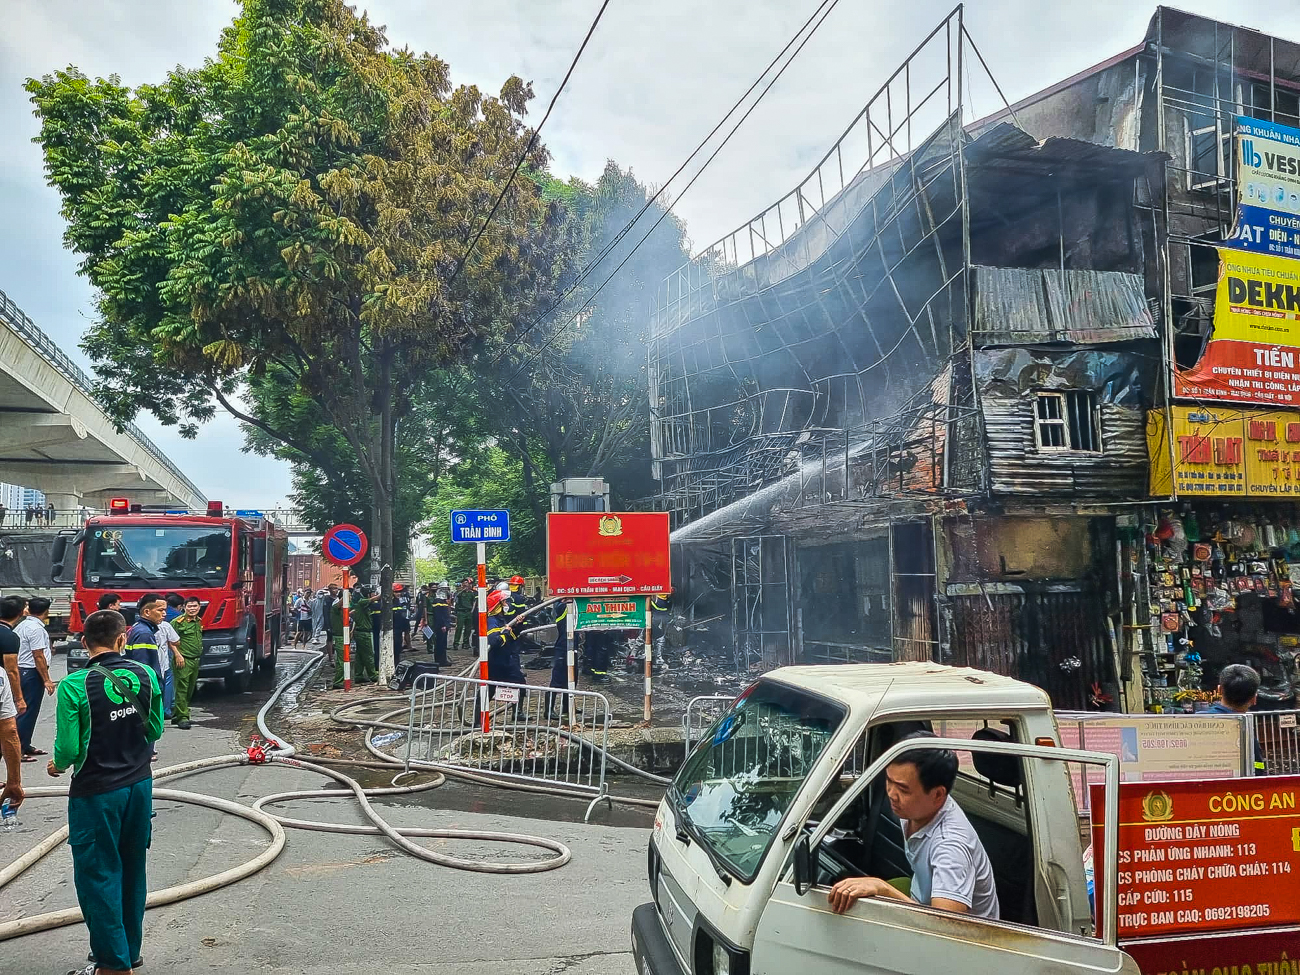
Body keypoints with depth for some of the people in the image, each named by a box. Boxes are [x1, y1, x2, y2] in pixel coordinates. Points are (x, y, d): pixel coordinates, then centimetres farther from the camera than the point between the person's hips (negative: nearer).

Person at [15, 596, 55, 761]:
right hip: (32, 673, -10)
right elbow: (38, 656, -20)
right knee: (28, 712, -5)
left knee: (28, 711, 17)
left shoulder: (22, 625, 11)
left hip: (22, 671, 10)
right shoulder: (36, 628, -18)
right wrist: (46, 680, -17)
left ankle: (25, 745, 25)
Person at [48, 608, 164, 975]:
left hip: (96, 792, -5)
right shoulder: (146, 675, -5)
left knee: (98, 875, 9)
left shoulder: (74, 685, -17)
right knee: (132, 871, 18)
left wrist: (58, 765, 8)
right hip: (139, 784, 5)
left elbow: (69, 748, -14)